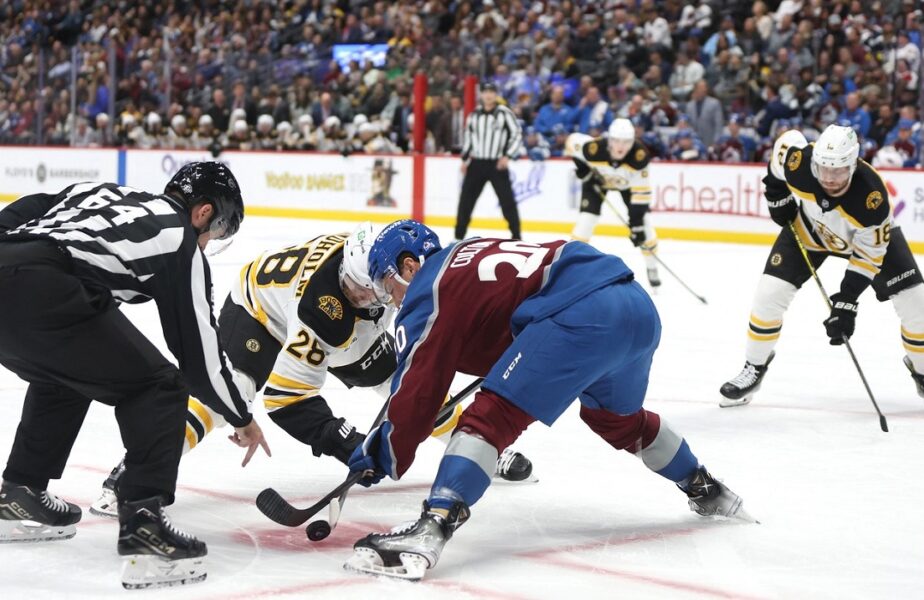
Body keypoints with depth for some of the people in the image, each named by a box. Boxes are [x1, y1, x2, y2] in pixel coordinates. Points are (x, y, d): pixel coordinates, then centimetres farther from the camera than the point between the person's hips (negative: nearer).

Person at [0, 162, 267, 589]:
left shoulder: (97, 192, 31)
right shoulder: (179, 242, 12)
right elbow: (198, 351, 14)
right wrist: (243, 418, 26)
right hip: (38, 294, -8)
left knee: (63, 376, 35)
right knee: (158, 388, 5)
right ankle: (142, 525, -5)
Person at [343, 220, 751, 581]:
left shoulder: (427, 288, 5)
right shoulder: (466, 257, 29)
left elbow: (417, 389, 2)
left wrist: (387, 457, 14)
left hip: (584, 316, -9)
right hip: (638, 305, 9)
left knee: (491, 416, -8)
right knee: (617, 417, 34)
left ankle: (432, 529, -25)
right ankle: (706, 491, 52)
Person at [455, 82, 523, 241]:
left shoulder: (505, 113, -5)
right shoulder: (474, 114, 9)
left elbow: (516, 135, -5)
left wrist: (507, 156, -14)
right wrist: (465, 159, 12)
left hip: (497, 164, -4)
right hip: (476, 163, 4)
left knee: (507, 199, -5)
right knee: (466, 199, 3)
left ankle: (516, 236, 4)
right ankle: (459, 236, 13)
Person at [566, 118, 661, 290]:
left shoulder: (640, 155, -38)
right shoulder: (594, 148, -40)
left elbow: (641, 192, -31)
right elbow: (572, 140, -18)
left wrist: (637, 221, -32)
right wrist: (583, 170, -18)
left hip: (628, 182, 1)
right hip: (597, 179, 0)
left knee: (643, 223, -7)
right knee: (585, 219, -13)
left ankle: (652, 268, 12)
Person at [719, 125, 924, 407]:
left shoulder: (872, 196, -40)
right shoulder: (798, 162, -36)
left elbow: (869, 255, -28)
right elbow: (787, 137, -10)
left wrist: (847, 302, -32)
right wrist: (777, 193, -7)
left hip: (868, 234, -1)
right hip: (807, 228, 2)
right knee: (769, 294, -10)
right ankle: (754, 368, 10)